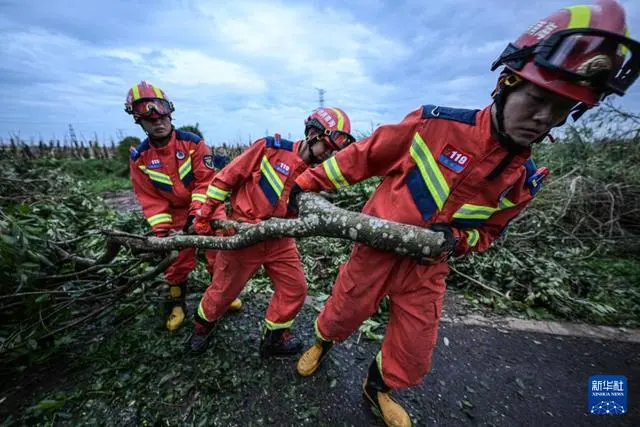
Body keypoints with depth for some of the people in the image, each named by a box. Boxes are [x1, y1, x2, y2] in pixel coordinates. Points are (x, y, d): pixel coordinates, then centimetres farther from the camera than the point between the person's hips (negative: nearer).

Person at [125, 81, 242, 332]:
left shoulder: (193, 142, -14)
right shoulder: (139, 158, -6)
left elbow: (206, 181, -17)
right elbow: (150, 199, -6)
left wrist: (197, 214, -25)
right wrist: (162, 230, -15)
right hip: (176, 214, 2)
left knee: (218, 252, 5)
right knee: (178, 260, 12)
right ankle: (176, 305, 34)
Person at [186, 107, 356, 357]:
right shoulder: (270, 148, -14)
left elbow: (294, 214, 4)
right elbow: (226, 178, -8)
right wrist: (205, 215, -4)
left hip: (279, 240, 5)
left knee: (296, 290, 5)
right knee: (223, 292, 13)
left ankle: (275, 337, 30)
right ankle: (202, 325, 47)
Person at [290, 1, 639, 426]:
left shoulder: (525, 181, -4)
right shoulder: (435, 123, -18)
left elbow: (488, 232, 9)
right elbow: (362, 156, -10)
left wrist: (455, 239, -16)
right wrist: (307, 182, -7)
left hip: (428, 267, 4)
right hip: (379, 248, -3)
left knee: (413, 358, 17)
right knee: (341, 314, 17)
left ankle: (378, 388, 53)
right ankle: (322, 342, 56)